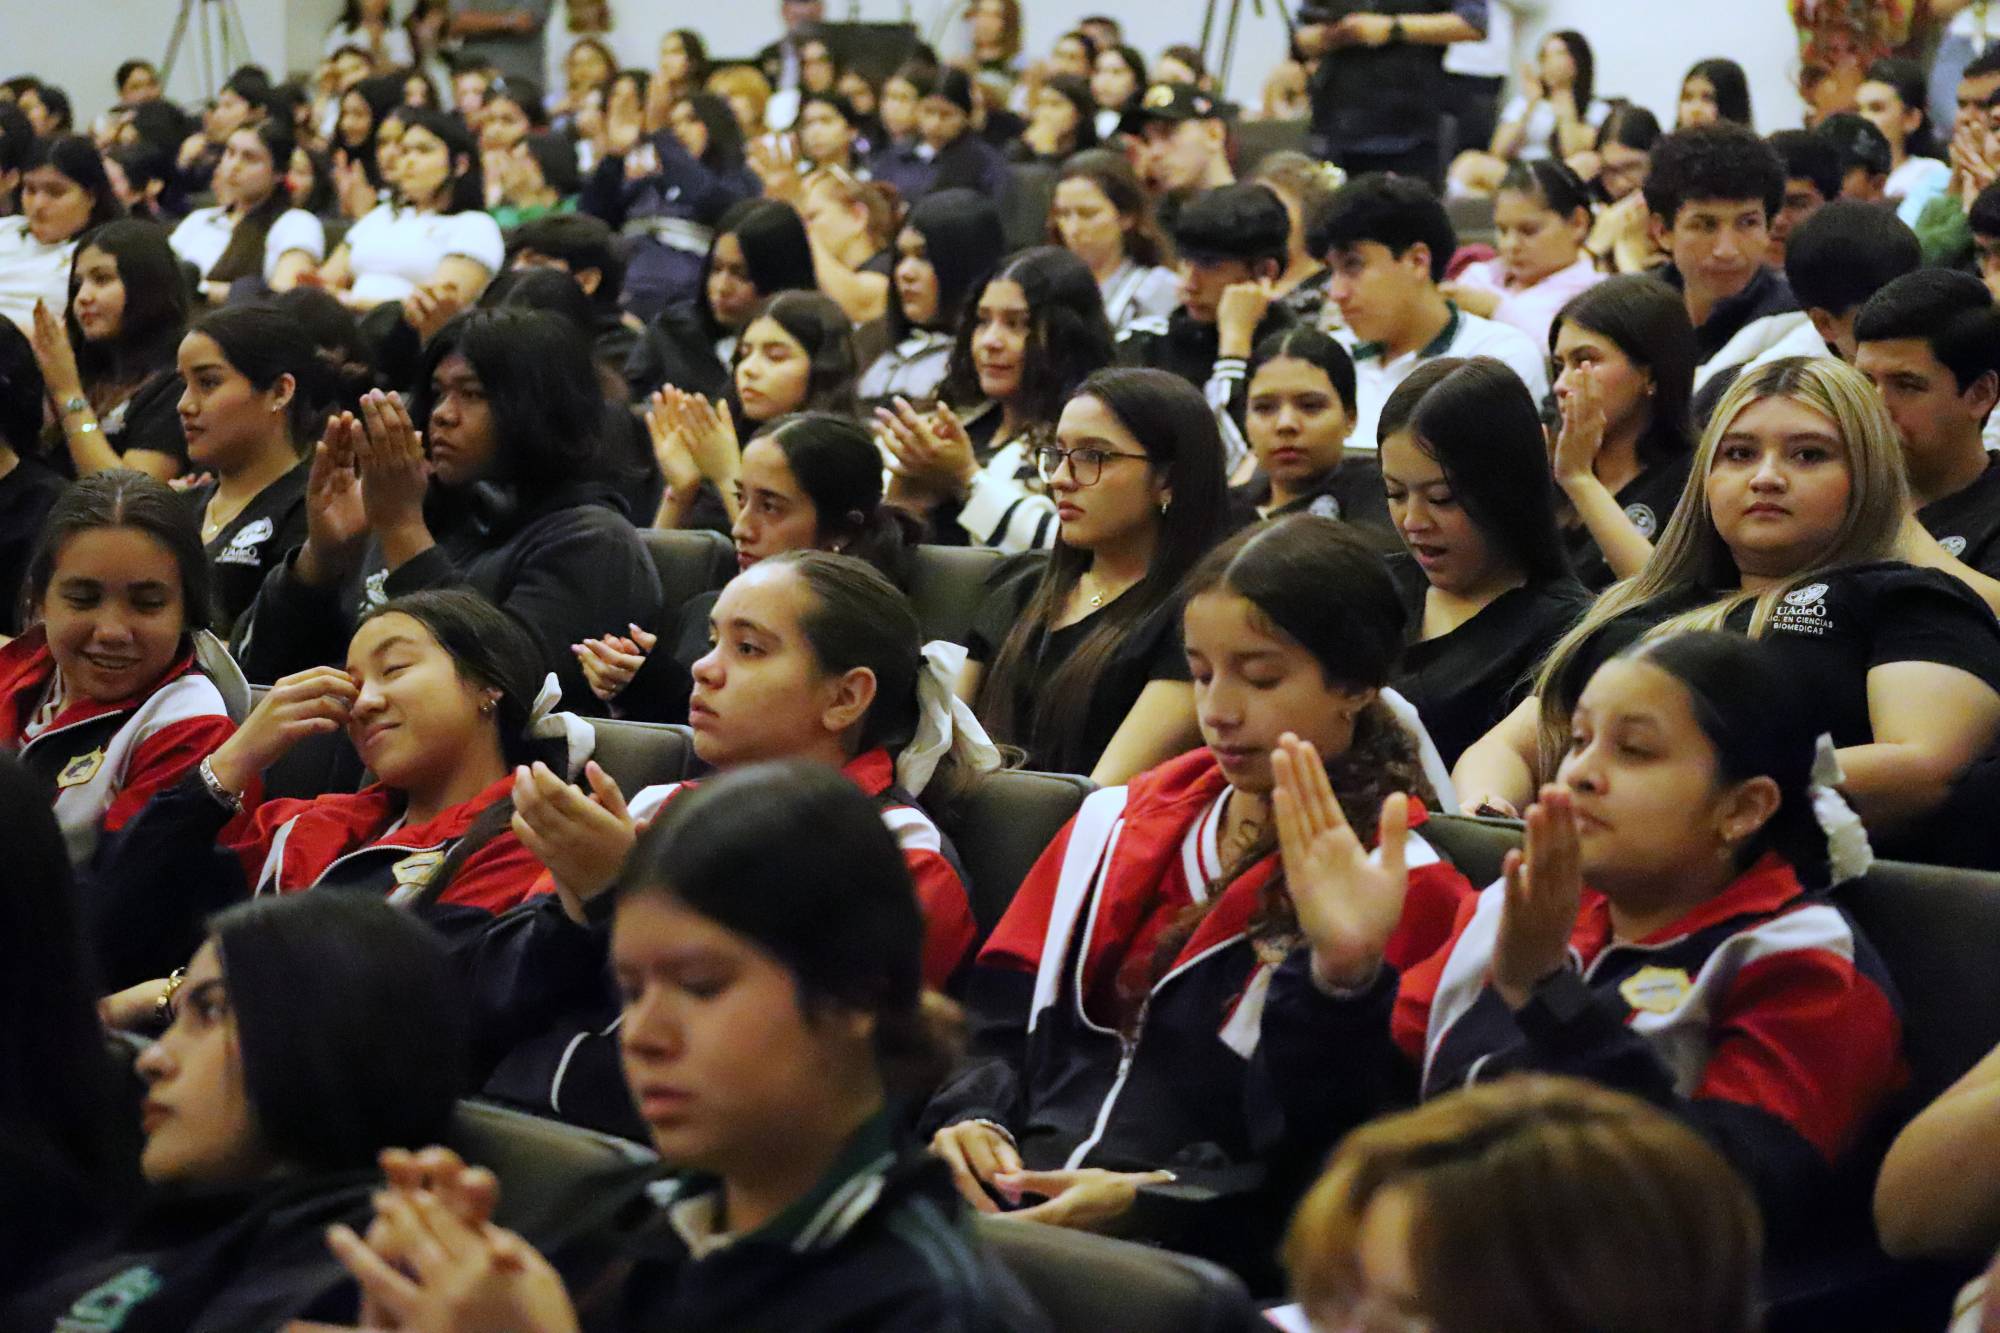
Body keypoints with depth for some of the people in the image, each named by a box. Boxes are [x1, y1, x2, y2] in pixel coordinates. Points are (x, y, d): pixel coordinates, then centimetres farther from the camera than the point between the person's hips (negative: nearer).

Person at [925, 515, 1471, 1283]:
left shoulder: (1397, 890, 0)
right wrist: (970, 1120, -1)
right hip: (1014, 1204, 6)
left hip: (1196, 1250, -6)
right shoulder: (1119, 824, 19)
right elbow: (1006, 1019, 21)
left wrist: (1145, 1205, -18)